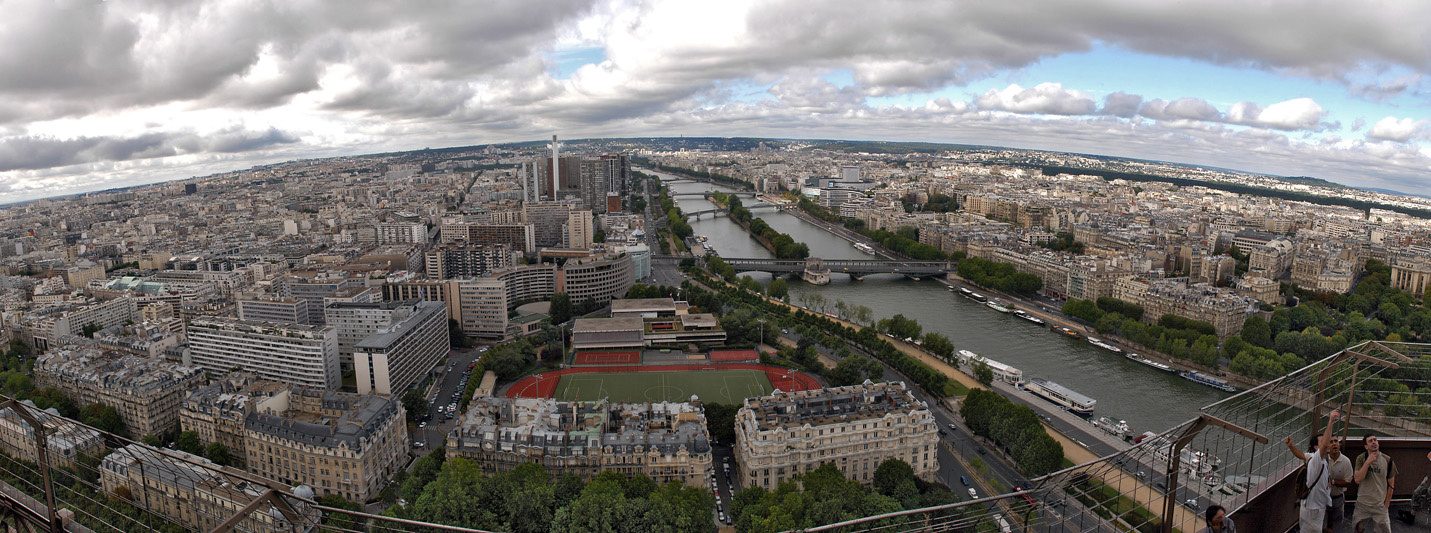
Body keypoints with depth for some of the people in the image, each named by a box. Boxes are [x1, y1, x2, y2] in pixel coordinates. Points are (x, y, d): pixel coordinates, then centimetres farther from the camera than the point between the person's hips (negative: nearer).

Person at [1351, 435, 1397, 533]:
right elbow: (1358, 480, -17)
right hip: (1362, 504, 0)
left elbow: (1391, 485, 4)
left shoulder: (1388, 461, -5)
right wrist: (1368, 462, -22)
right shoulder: (1361, 458, -7)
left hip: (1380, 506, 0)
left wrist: (1386, 505, 4)